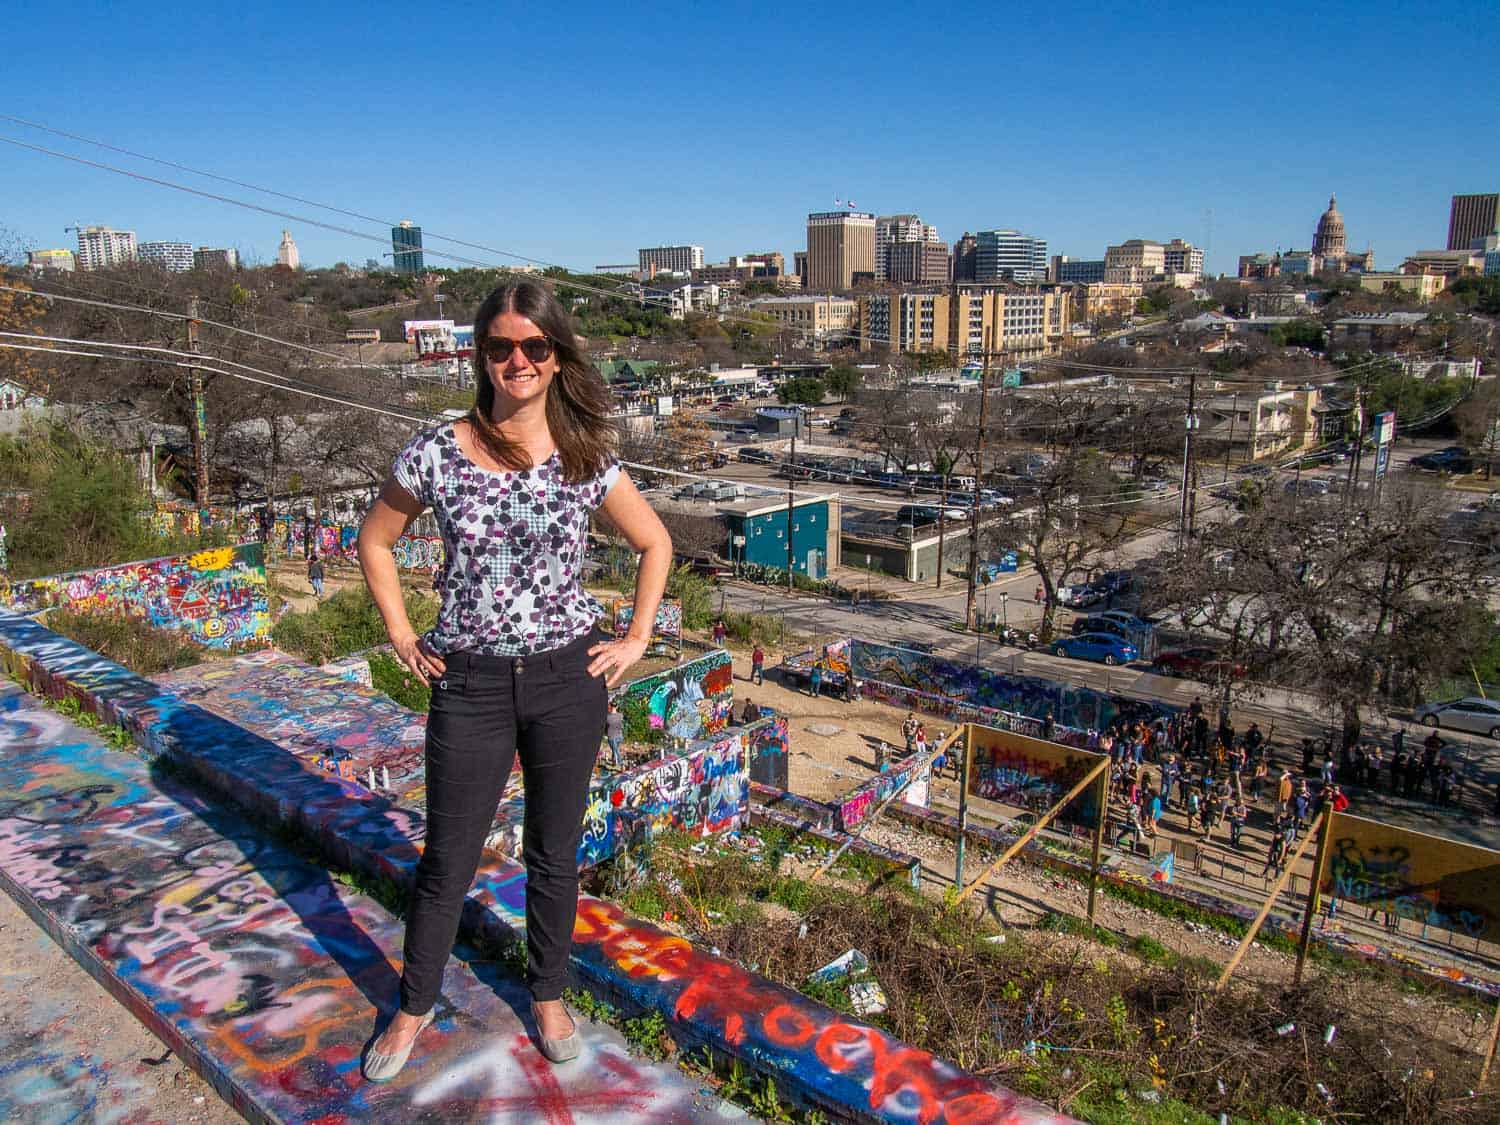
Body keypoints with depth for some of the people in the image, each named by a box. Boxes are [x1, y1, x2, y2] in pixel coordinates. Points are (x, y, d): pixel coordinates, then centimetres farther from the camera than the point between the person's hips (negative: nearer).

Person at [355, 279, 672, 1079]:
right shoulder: (436, 455, -7)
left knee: (554, 853, 16)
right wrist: (401, 637, 4)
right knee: (447, 860, 12)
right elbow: (374, 541, 9)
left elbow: (655, 543, 9)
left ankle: (548, 996, 39)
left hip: (569, 680, 1)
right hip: (470, 684, 0)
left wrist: (636, 639, 3)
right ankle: (413, 1008, 37)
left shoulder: (586, 459, -5)